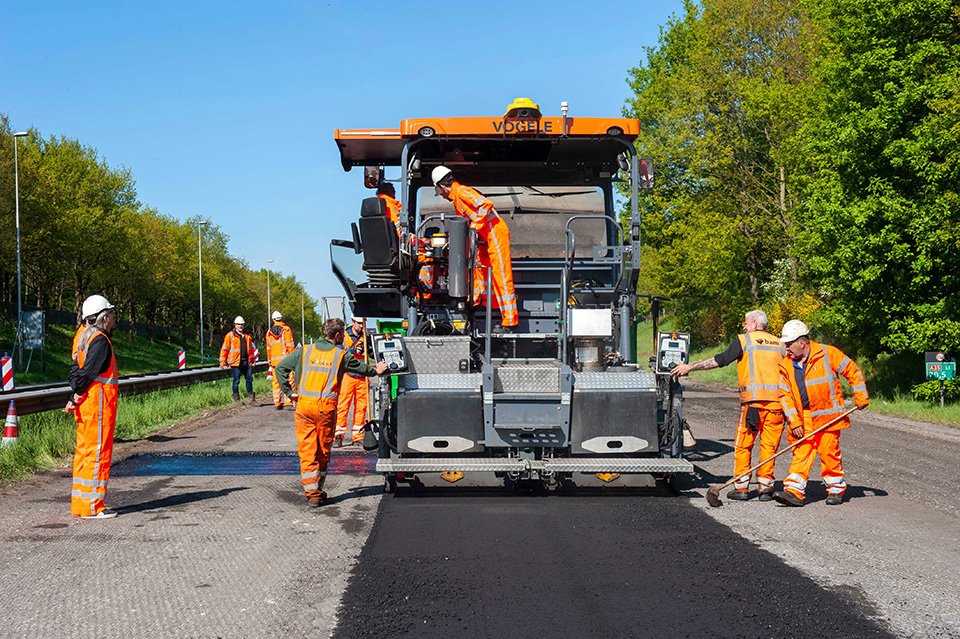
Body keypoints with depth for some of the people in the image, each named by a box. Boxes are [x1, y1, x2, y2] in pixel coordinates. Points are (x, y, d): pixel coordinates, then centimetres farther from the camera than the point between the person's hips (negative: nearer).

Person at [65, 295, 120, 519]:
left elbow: (76, 369, 16)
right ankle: (92, 507, -5)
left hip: (86, 405, 10)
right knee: (98, 452, -6)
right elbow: (87, 372, -19)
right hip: (99, 402, -10)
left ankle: (80, 503, 19)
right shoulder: (100, 340, -14)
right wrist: (76, 397, -10)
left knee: (84, 451, 13)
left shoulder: (85, 337, 17)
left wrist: (75, 396, 9)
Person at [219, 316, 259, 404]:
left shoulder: (247, 336, 16)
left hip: (247, 362, 5)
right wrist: (222, 362, -2)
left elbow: (251, 349, 26)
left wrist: (253, 359, 24)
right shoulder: (230, 336, 0)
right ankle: (236, 399, 5)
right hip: (236, 362, -5)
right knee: (236, 381, -2)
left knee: (249, 379, 7)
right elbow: (224, 349, 1)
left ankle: (250, 397, 18)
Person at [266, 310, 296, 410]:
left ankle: (277, 402, 4)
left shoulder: (269, 333, 10)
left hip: (274, 361, 3)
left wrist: (270, 361, 19)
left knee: (276, 381, 8)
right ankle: (288, 401, -10)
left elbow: (268, 349, 12)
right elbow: (290, 346, -7)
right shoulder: (286, 330, -2)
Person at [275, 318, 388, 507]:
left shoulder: (304, 351, 7)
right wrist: (375, 371, 41)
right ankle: (318, 490, 22)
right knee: (323, 450, 13)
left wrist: (288, 392, 8)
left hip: (303, 405, 1)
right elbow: (361, 368, 21)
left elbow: (280, 368, 2)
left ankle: (311, 492, -3)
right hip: (326, 407, -1)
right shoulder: (341, 355, 4)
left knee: (306, 449, 3)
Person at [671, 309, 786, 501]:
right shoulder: (779, 343, 17)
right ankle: (766, 488, 8)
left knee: (743, 445, 5)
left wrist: (690, 367, -2)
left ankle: (741, 488, 5)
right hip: (777, 399, 4)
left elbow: (720, 360, -5)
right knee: (769, 445, 9)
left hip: (753, 399, -4)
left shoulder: (744, 340, 3)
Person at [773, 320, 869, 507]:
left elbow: (852, 371, 0)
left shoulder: (827, 353, -8)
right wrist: (794, 422, -5)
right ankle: (794, 492, -6)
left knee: (829, 452, -1)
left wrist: (861, 397, 0)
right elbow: (785, 395, 3)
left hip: (827, 416, -3)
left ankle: (836, 490, 16)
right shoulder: (786, 366, 3)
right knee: (801, 453, -2)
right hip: (803, 418, 3)